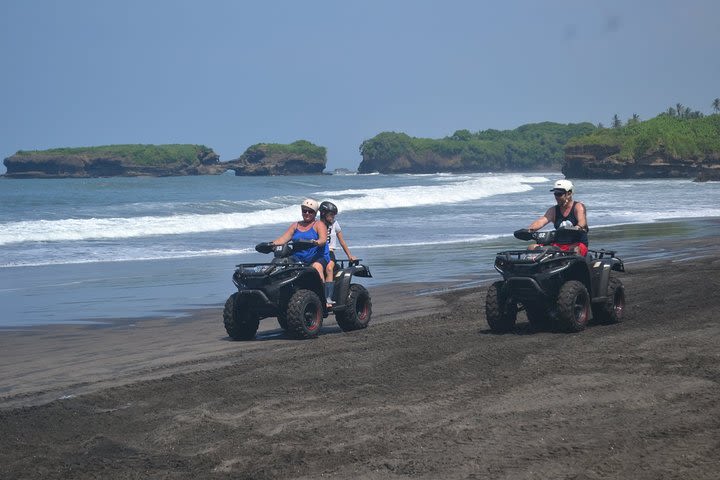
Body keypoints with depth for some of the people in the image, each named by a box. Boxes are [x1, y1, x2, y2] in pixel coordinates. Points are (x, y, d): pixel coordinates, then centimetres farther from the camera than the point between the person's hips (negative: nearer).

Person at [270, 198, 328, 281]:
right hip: (297, 260, 4)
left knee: (317, 267, -37)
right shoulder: (295, 226, 21)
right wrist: (272, 244, -10)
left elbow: (323, 240, -11)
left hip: (316, 259, -4)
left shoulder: (319, 225, 7)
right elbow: (283, 238, 11)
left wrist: (315, 242, -35)